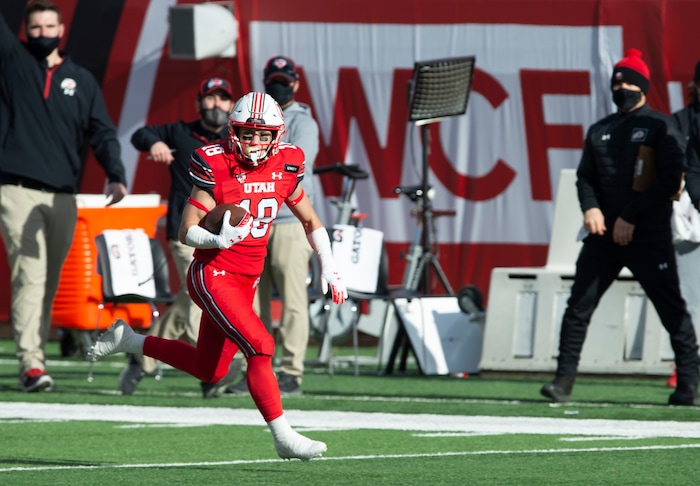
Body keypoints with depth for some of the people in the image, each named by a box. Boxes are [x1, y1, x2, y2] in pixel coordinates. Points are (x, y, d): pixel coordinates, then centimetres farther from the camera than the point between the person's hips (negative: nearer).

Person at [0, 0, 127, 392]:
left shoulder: (82, 80, 13)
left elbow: (102, 132, 5)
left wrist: (116, 175, -12)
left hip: (63, 197, 3)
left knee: (49, 282, 6)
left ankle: (35, 358, 13)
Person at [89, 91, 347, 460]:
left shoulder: (285, 167, 1)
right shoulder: (217, 167, -15)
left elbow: (310, 221, 16)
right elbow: (187, 231, -15)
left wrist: (329, 268, 9)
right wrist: (220, 241, -34)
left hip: (245, 281, 7)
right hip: (213, 275, -7)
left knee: (209, 370, 15)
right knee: (260, 347, -21)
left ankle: (126, 340, 33)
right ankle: (284, 437, -14)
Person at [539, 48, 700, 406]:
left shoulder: (660, 127, 0)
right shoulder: (600, 131, 17)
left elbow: (669, 181, -8)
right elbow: (585, 176, 16)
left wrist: (631, 217, -14)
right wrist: (591, 207, -6)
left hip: (649, 236, -5)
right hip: (604, 234, 5)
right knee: (578, 306, -2)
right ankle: (563, 381, -1)